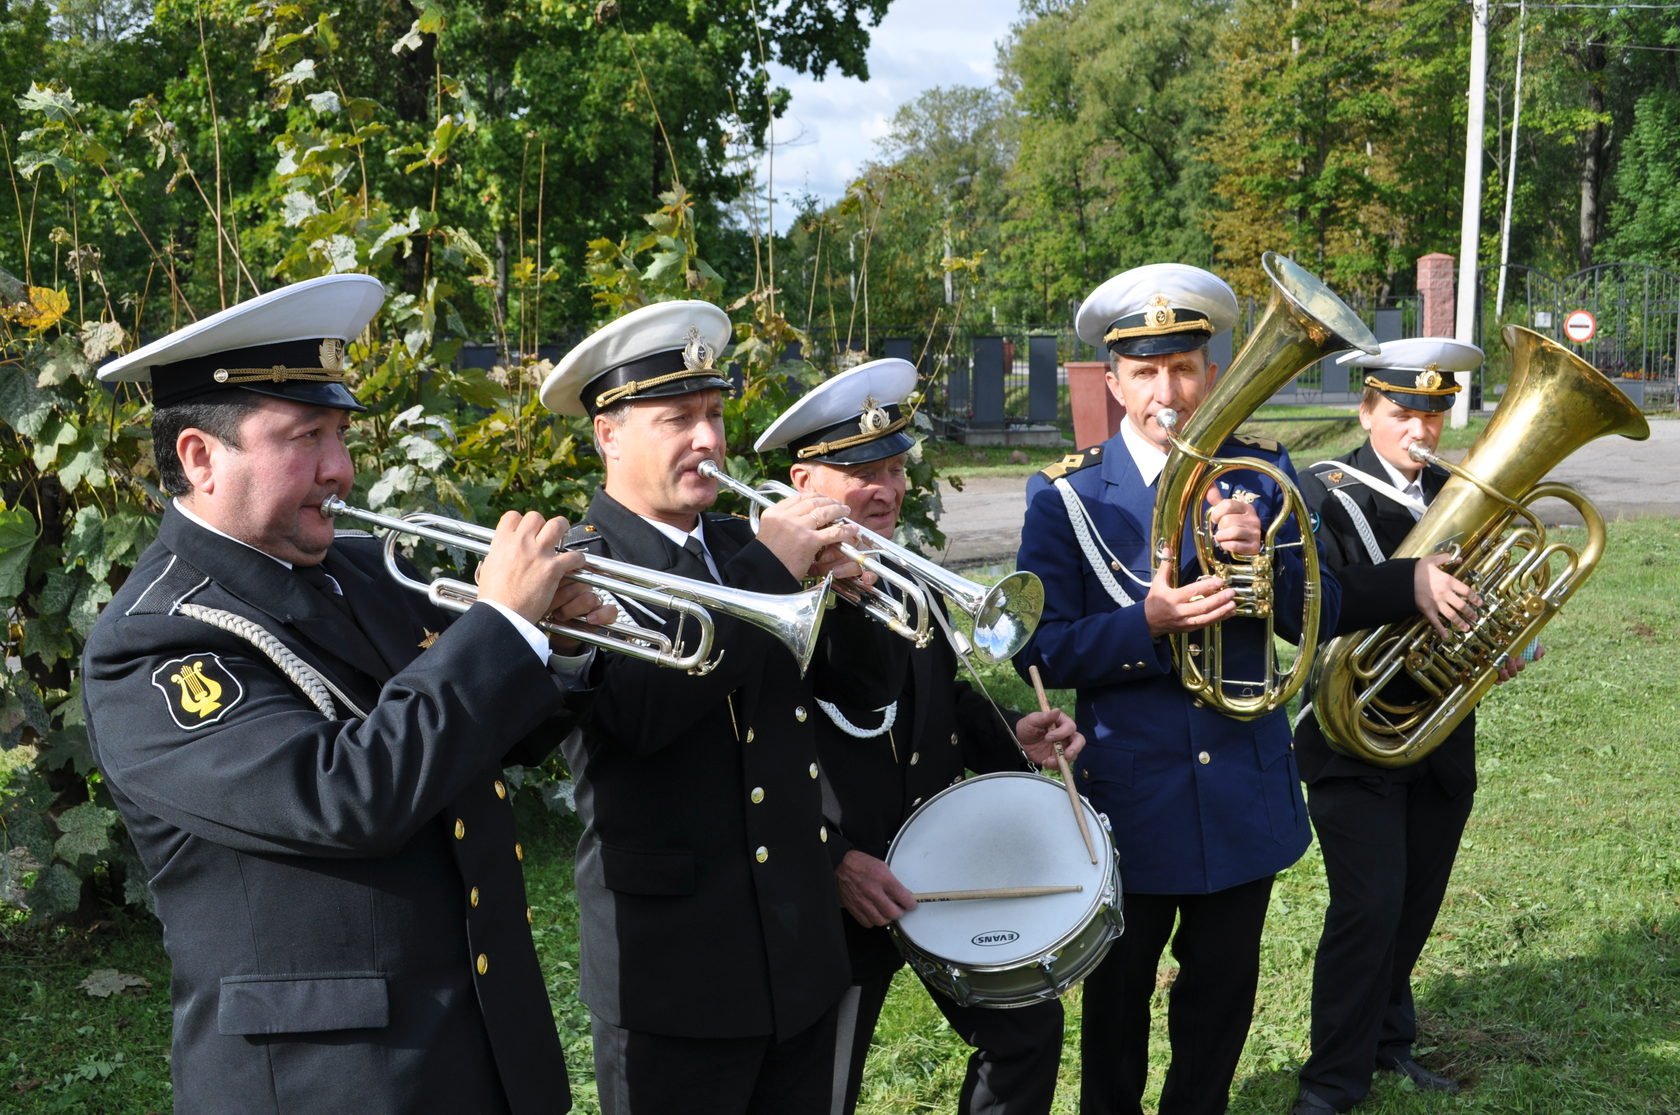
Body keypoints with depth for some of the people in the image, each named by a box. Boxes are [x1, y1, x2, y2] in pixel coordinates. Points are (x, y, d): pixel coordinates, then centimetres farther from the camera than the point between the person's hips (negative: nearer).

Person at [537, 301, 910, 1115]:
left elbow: (872, 683, 10)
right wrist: (769, 572, -24)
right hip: (673, 966, -6)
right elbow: (635, 710, -28)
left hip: (801, 956, 6)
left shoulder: (745, 546, 10)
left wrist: (847, 586, -10)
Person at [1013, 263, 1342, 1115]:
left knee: (1223, 994, 17)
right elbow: (1040, 651, -12)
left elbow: (1322, 617, -2)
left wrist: (1266, 556, -22)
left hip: (1245, 786, 3)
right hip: (1132, 792, -2)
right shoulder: (1067, 494, -7)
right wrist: (1149, 623, -27)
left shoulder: (1261, 474, 1)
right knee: (1117, 995, 15)